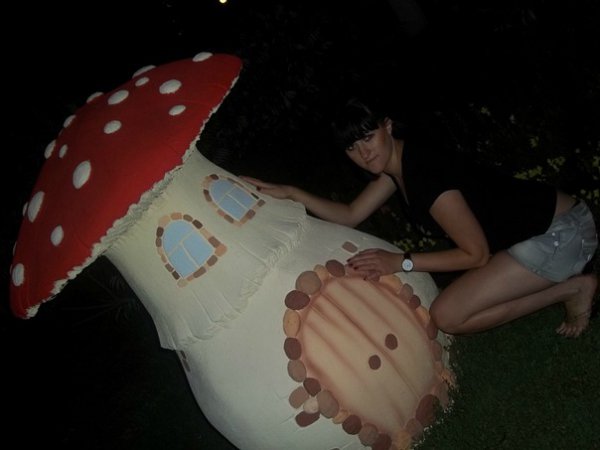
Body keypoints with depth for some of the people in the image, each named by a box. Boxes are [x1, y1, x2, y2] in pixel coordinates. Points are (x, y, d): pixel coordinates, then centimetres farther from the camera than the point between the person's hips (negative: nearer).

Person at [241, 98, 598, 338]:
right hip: (542, 221, 9)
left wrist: (401, 262, -19)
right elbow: (351, 215, 11)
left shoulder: (426, 175, -26)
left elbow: (477, 255, -18)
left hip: (561, 231, -9)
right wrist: (290, 192, 2)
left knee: (448, 315, -14)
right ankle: (566, 273, 14)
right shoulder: (396, 160, 2)